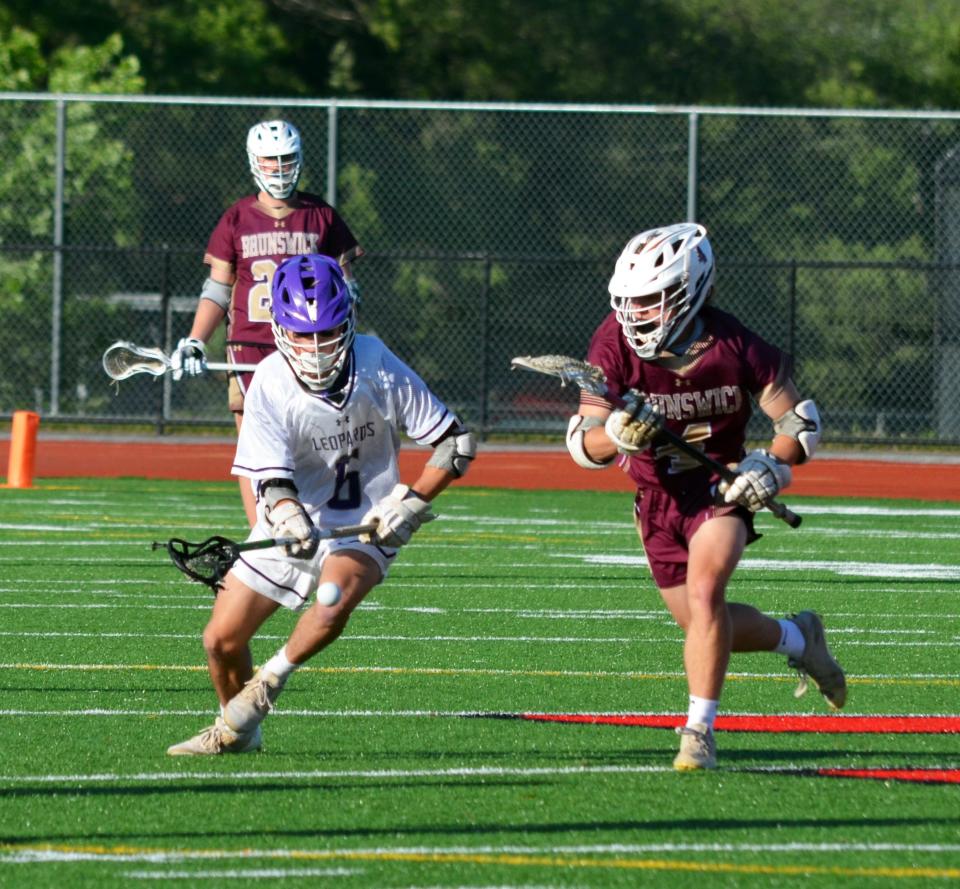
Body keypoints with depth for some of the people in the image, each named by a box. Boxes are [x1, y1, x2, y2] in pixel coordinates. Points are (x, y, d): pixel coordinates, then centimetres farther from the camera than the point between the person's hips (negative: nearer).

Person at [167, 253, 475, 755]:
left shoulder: (378, 368, -15)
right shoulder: (269, 385, -15)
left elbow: (457, 443, -9)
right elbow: (271, 479, -22)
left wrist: (412, 503, -21)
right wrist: (289, 521, -44)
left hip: (365, 524, -2)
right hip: (295, 522, 2)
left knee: (334, 598, -34)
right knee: (222, 640, 0)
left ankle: (272, 679, -7)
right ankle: (236, 732, 30)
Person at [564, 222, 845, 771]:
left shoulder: (735, 348, -20)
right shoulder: (616, 343, -17)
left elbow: (803, 422, -9)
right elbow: (583, 443, -17)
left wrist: (772, 465, -28)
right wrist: (616, 434, -39)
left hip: (721, 485, -4)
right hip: (657, 495, 4)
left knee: (703, 591, -26)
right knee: (703, 624, 10)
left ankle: (700, 730, -17)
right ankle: (797, 639, 39)